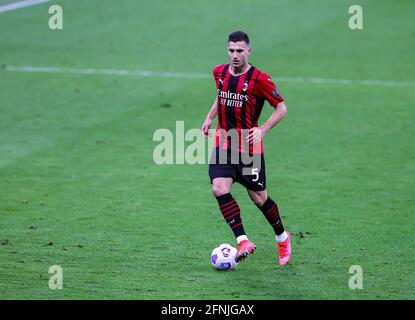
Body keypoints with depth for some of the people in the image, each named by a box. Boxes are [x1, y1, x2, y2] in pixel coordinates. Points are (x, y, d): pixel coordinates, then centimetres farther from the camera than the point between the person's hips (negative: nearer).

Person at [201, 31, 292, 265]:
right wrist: (210, 117, 10)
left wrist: (263, 129, -18)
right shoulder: (219, 72, 5)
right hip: (223, 143, 4)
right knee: (219, 189, -17)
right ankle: (243, 241, -16)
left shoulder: (259, 79, -12)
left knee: (258, 197, 4)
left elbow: (282, 108, -6)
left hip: (249, 147, -4)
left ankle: (282, 237, 30)